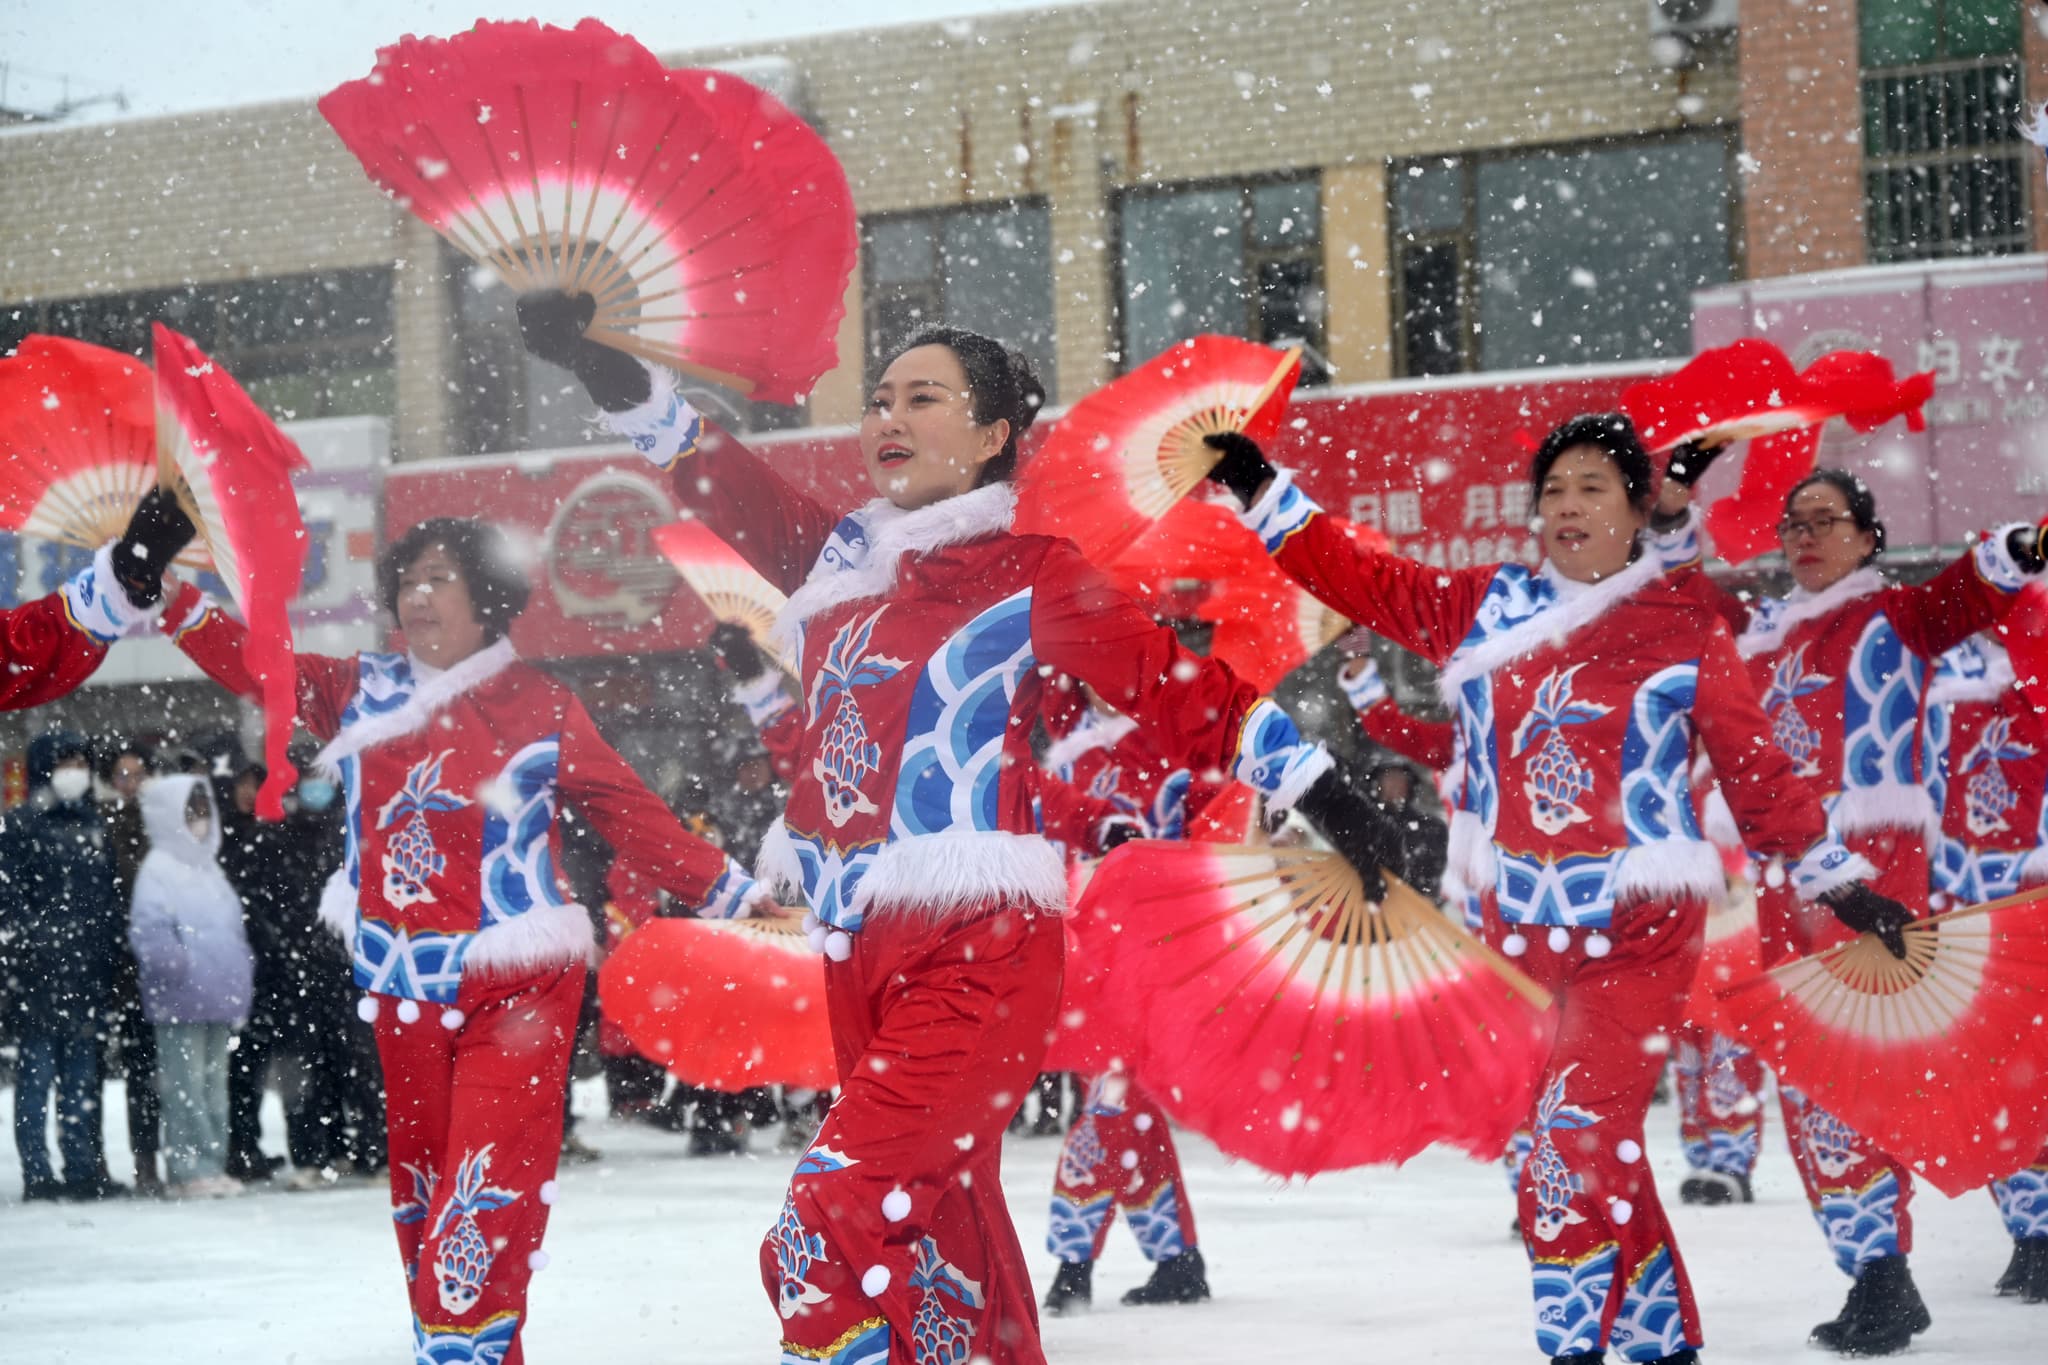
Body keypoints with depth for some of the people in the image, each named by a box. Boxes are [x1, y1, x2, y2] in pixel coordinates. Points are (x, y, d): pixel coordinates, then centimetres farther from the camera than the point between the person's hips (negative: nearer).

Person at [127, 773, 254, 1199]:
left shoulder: (207, 866, 19)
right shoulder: (157, 869, -6)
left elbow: (232, 926, 24)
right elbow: (149, 930, -16)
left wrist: (241, 978, 15)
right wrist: (178, 965, -24)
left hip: (220, 999, 8)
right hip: (180, 1001, -8)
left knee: (215, 1083, 11)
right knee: (185, 1085, -7)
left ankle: (213, 1164, 16)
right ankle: (189, 1169, -6)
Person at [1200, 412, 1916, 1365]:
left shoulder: (1684, 631, -1)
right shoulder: (1481, 608, 7)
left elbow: (1756, 772, 3)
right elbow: (1357, 577, 8)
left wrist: (1841, 883, 2)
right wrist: (1258, 490, 1)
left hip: (1642, 928, -4)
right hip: (1524, 927, 4)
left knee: (1577, 1143, -14)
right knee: (1602, 1150, 11)